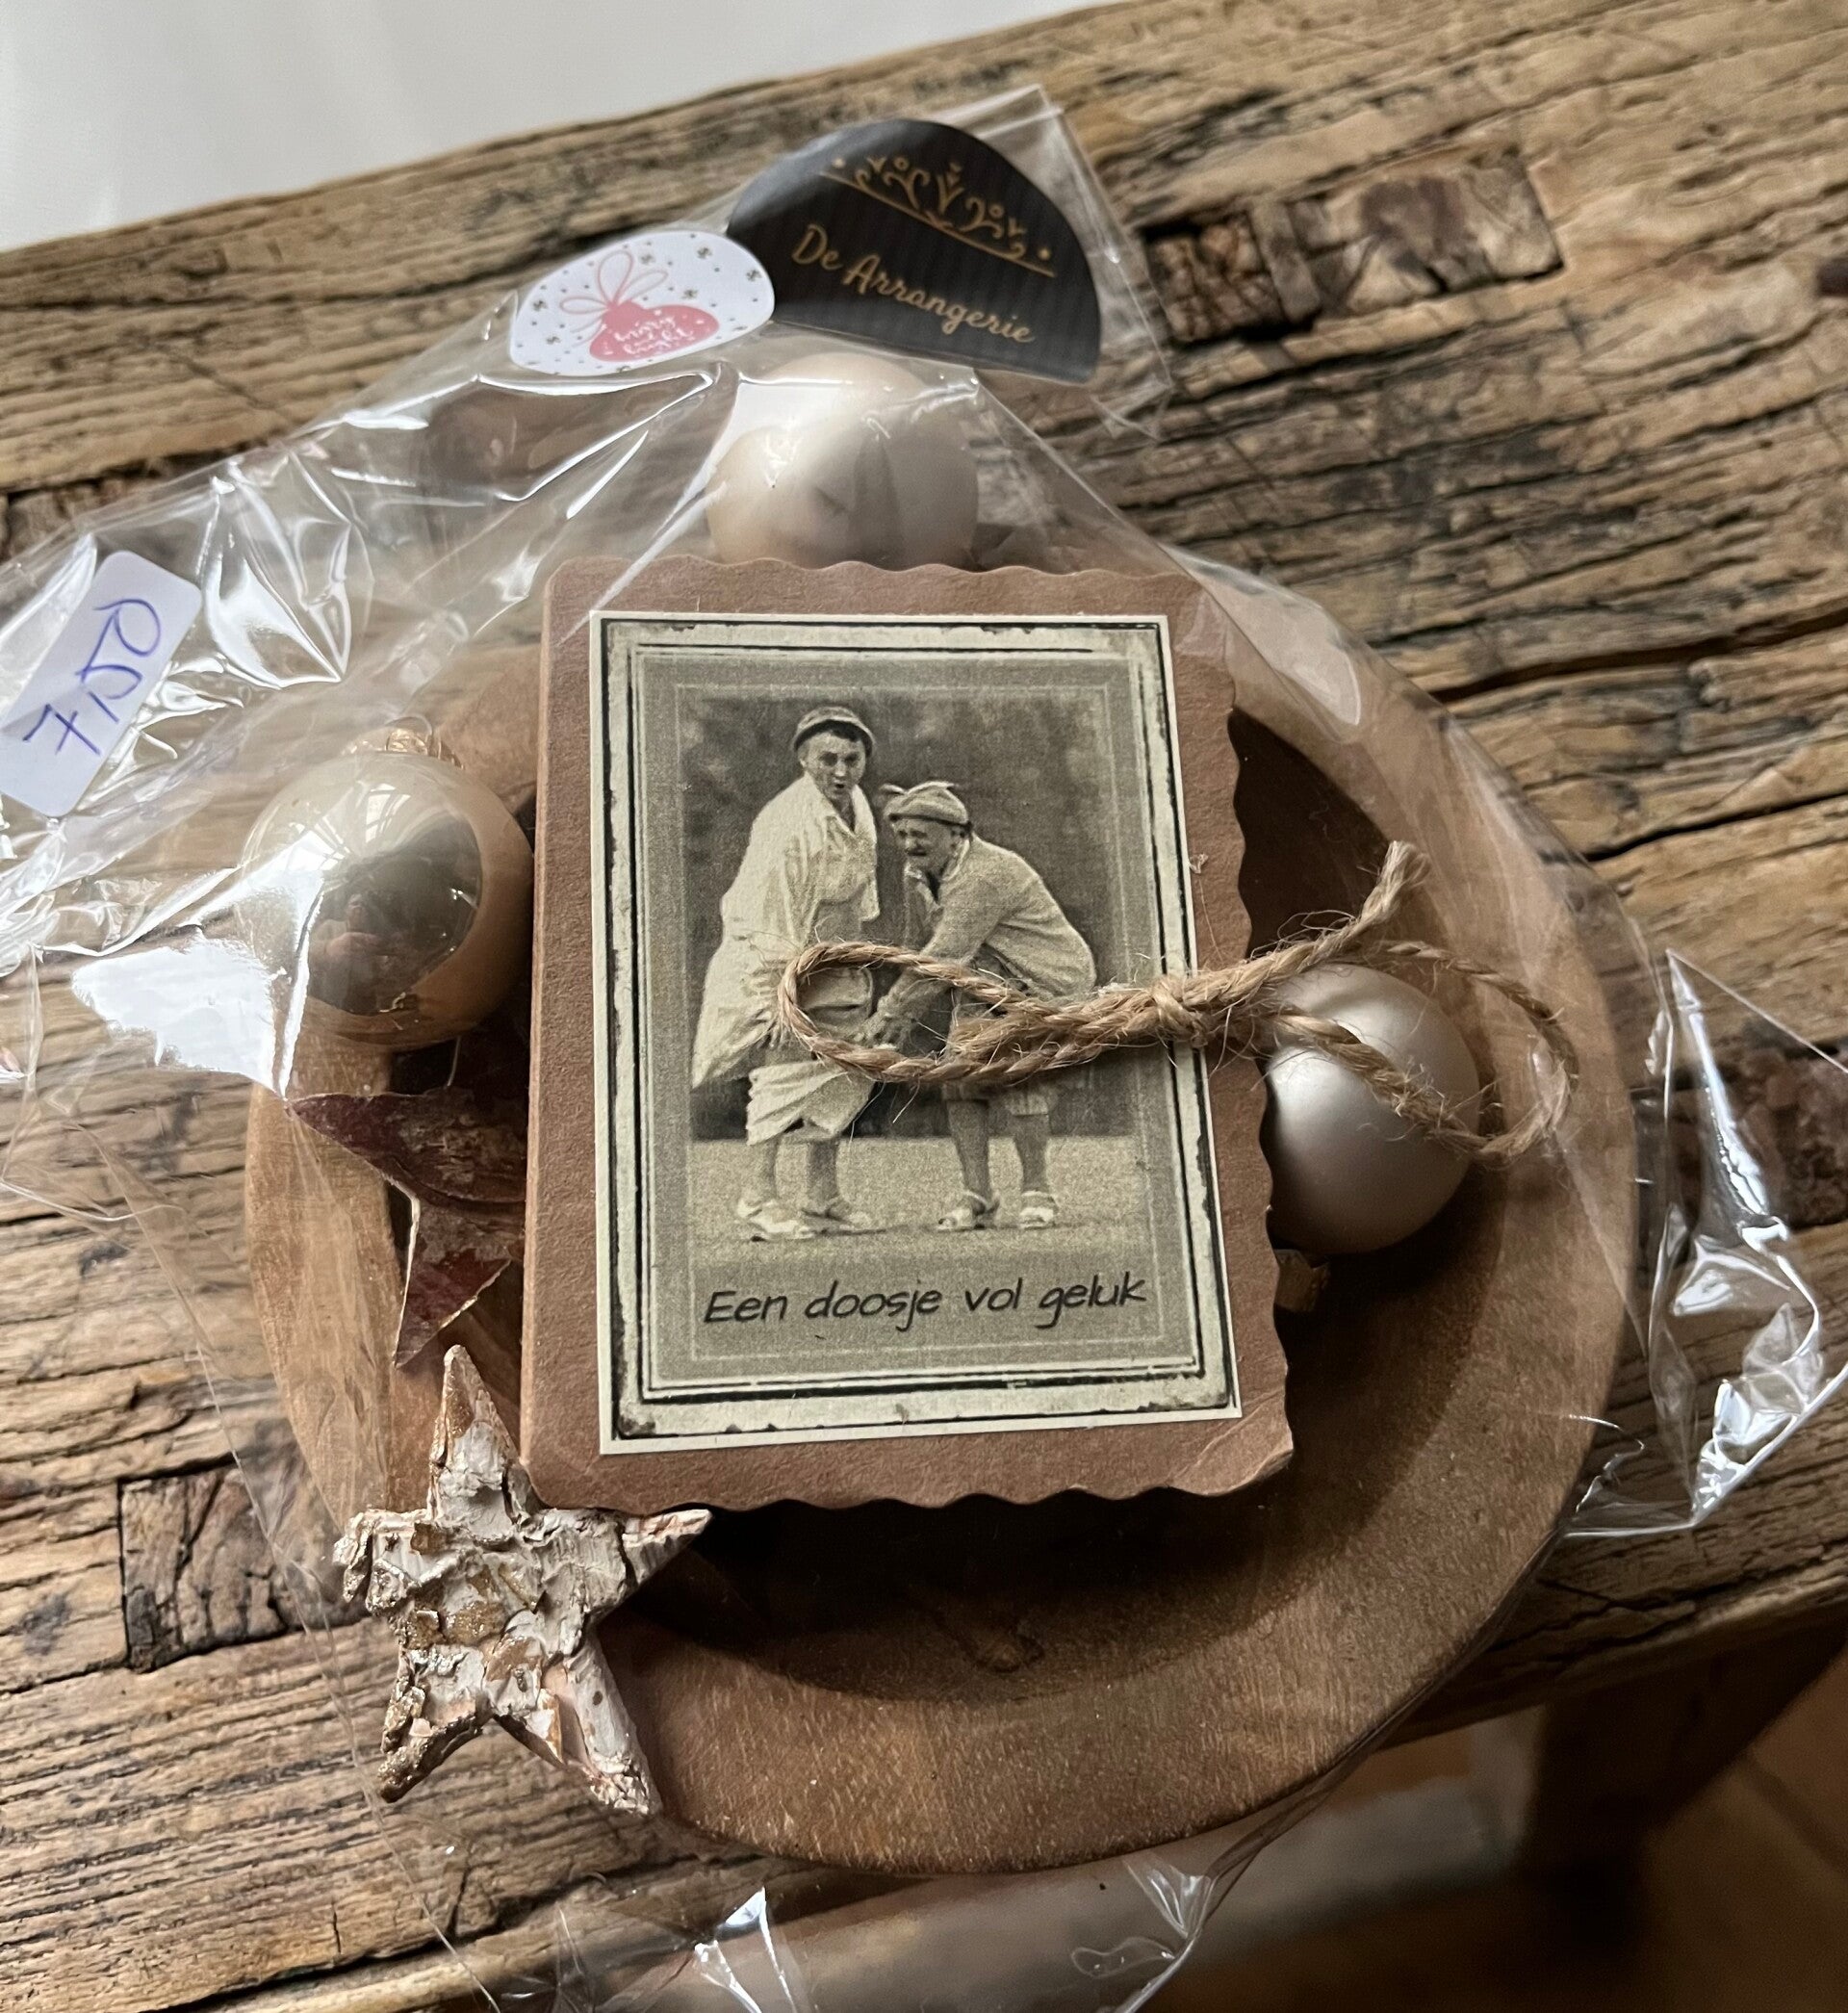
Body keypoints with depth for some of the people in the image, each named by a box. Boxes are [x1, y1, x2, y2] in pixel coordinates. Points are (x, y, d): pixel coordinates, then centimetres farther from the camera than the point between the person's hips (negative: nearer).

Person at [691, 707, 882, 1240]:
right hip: (769, 960, -9)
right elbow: (770, 920, -26)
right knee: (784, 1068, -14)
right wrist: (774, 1001, -27)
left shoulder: (858, 806, 1)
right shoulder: (786, 824, -26)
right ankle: (758, 1200, -7)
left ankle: (822, 1198, 17)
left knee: (847, 1070, 8)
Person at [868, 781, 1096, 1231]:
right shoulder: (917, 875, 0)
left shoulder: (988, 874, -30)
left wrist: (891, 1008, -28)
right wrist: (905, 1014, 9)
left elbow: (947, 955, -33)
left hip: (1044, 984, -8)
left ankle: (1037, 1191, -4)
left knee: (1019, 1076, -19)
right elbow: (919, 946, 13)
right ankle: (976, 1195, 0)